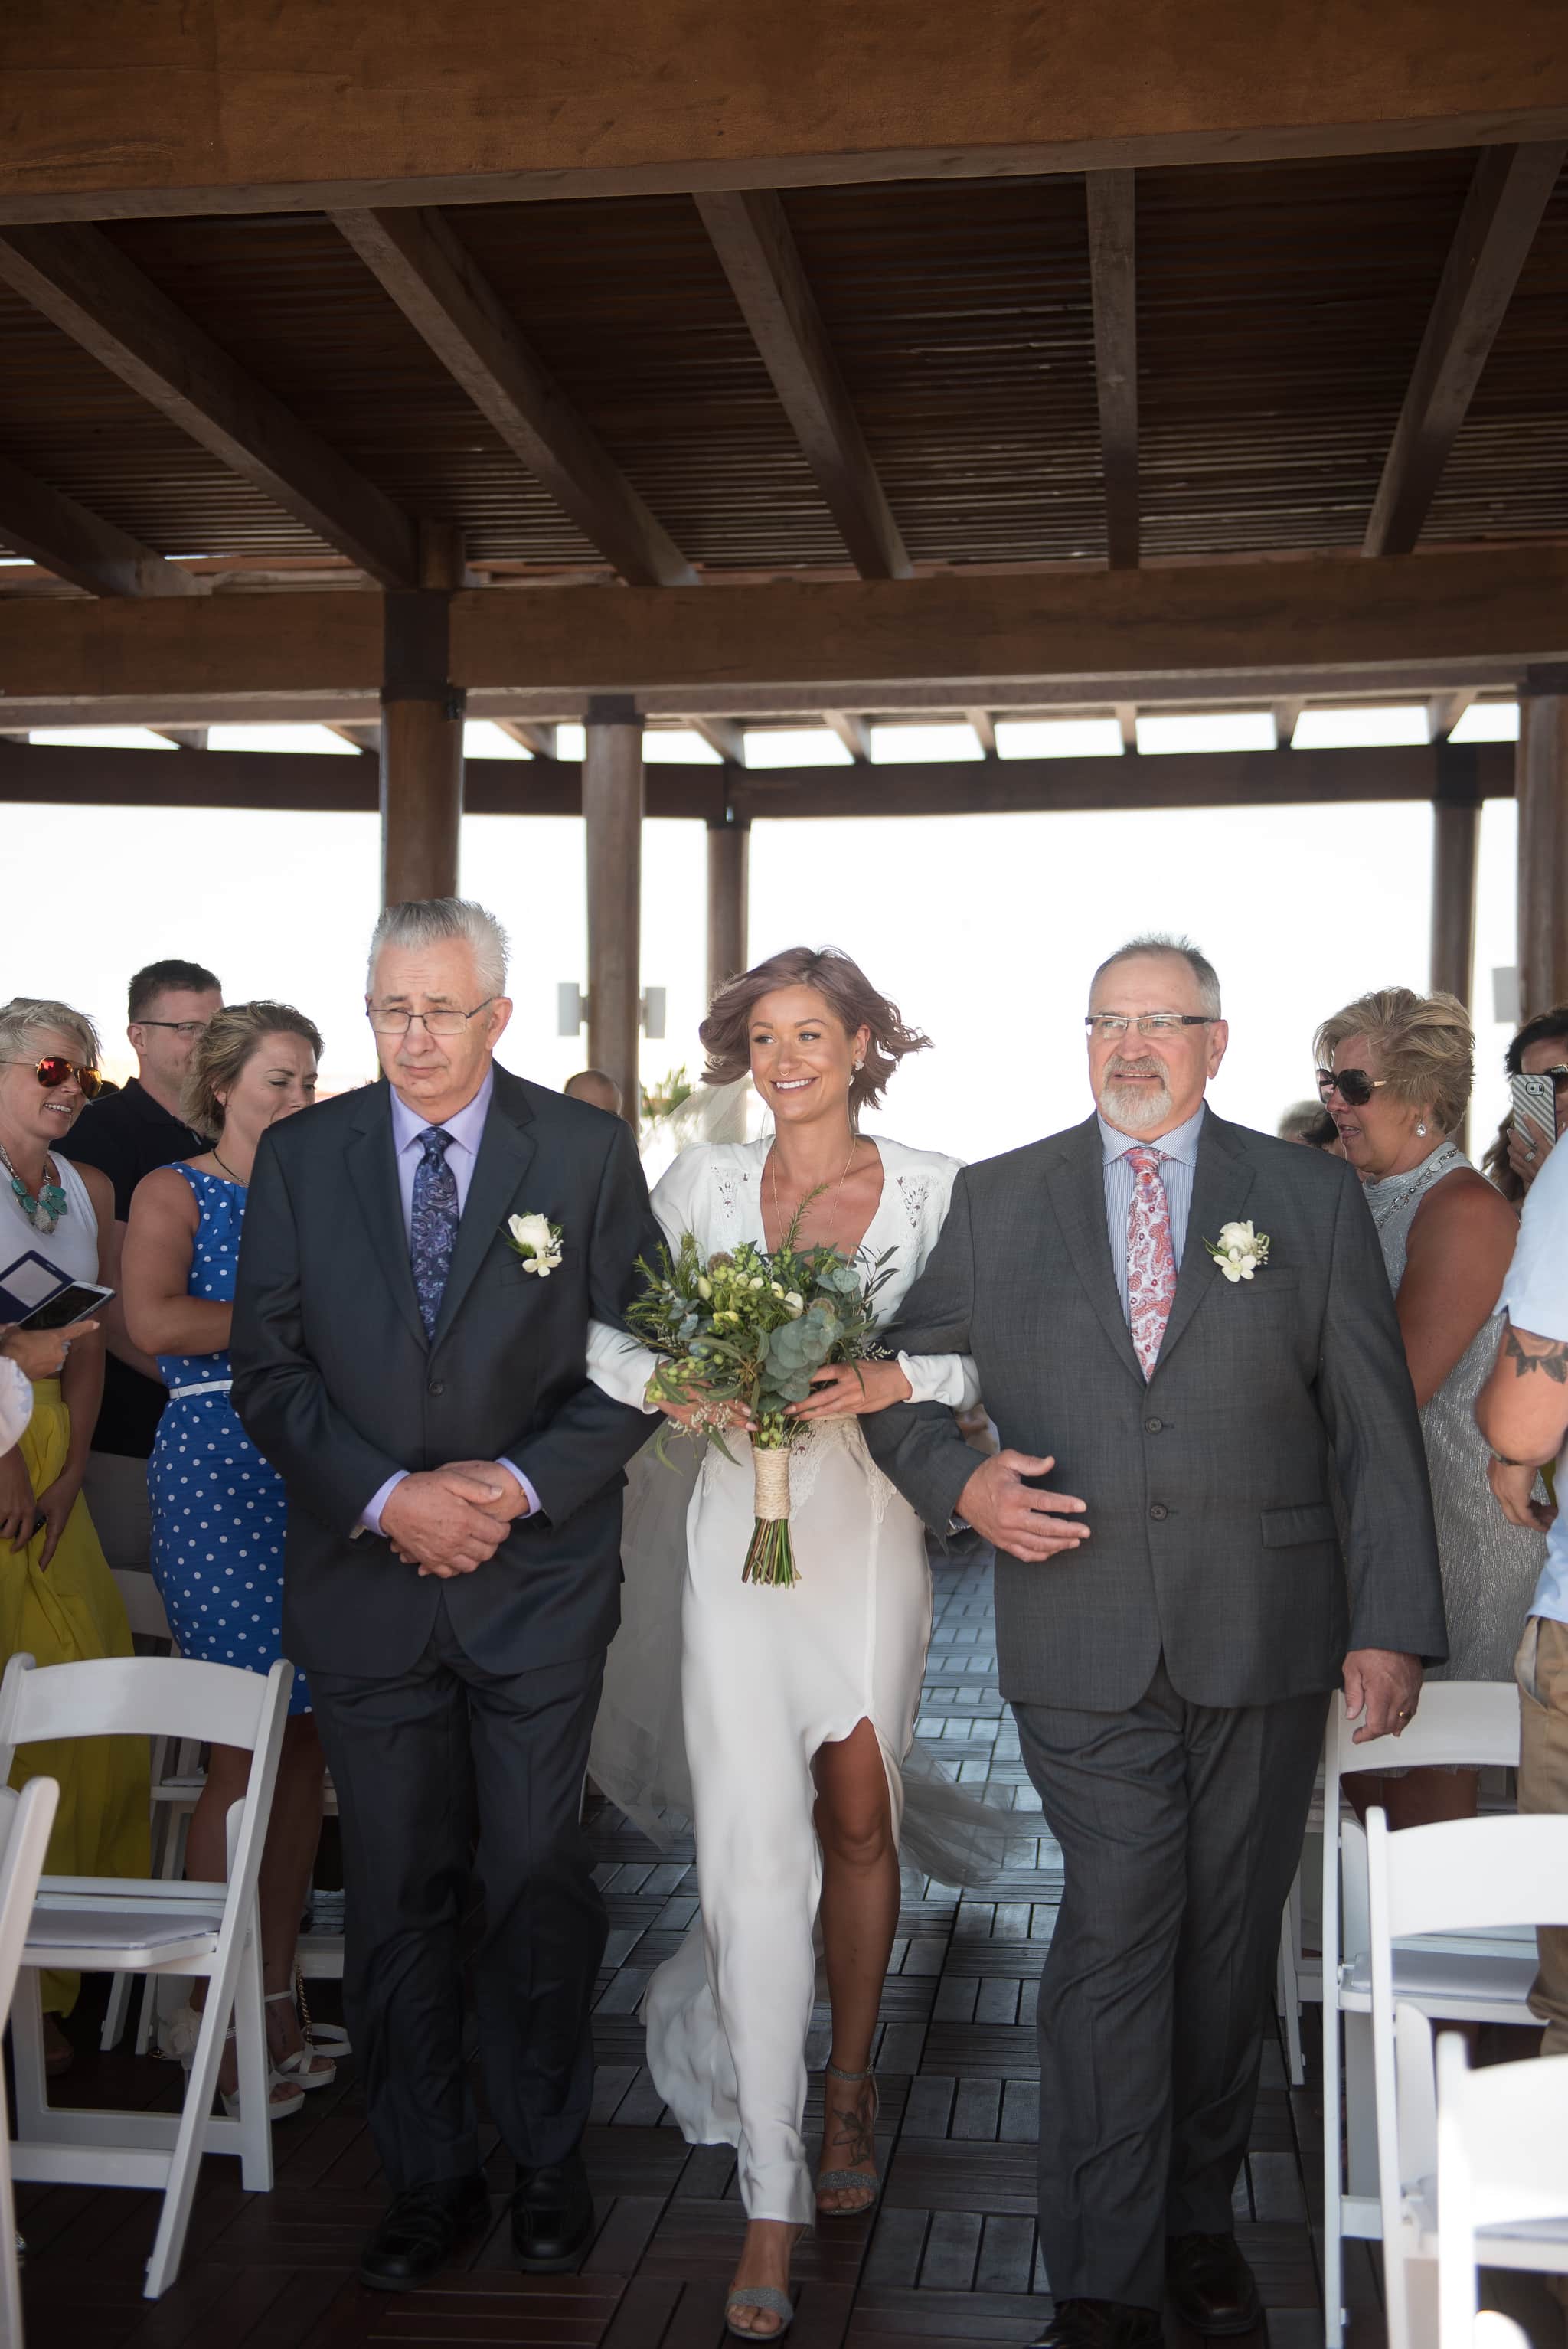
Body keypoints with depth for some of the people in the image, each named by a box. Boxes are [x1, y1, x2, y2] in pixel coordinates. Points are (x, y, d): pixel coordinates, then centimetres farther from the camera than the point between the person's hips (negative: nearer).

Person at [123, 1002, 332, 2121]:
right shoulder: (175, 1192, 1)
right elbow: (154, 1322, -16)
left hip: (318, 1473, 6)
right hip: (219, 1471, -6)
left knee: (309, 1739, 5)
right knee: (252, 1741, -7)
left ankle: (278, 1999, 17)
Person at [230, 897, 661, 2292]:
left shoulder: (587, 1151, -2)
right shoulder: (299, 1156, 2)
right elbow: (268, 1367, 1)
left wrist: (520, 1483, -13)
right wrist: (385, 1495, -12)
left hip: (537, 1579, -1)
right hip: (364, 1579, 2)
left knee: (542, 1884, 8)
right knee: (396, 1899, 10)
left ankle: (551, 2160, 28)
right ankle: (429, 2179, 27)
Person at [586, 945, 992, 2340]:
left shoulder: (932, 1188, 3)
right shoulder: (702, 1181, 4)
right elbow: (603, 1332, 2)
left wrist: (891, 1379, -20)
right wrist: (669, 1383, -17)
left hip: (870, 1529, 1)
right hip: (740, 1530, -1)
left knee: (861, 1825, 13)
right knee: (756, 1847, -6)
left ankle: (849, 2086, 38)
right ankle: (773, 2195, 2)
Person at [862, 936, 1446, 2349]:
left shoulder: (1312, 1199, 5)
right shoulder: (999, 1200, 7)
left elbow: (1377, 1428, 4)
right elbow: (898, 1380, 12)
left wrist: (1393, 1625, -1)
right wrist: (960, 1483, -8)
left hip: (1268, 1643, 1)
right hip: (1083, 1638, -1)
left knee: (1230, 1940, 11)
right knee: (1117, 1938, -4)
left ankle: (1200, 2219, 30)